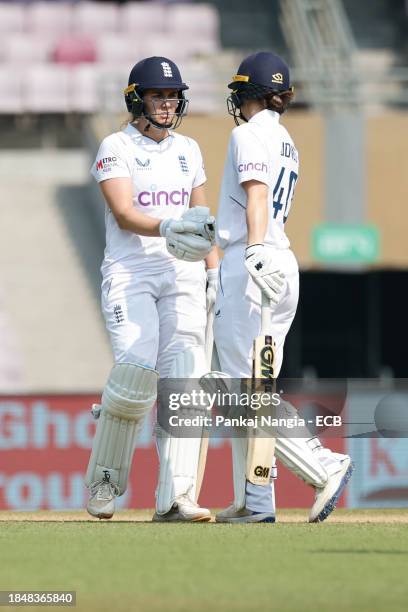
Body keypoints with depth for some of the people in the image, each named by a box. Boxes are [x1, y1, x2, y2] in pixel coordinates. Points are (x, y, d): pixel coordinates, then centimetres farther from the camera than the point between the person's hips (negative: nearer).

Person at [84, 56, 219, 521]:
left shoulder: (188, 151, 16)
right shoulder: (116, 148, -1)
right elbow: (124, 214, -14)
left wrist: (215, 272, 10)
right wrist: (166, 229, -31)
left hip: (183, 277, 5)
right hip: (129, 273, -5)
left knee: (182, 377, -9)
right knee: (137, 369, -23)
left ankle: (175, 498, -14)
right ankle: (104, 480, -3)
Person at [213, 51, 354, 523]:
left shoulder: (249, 134, -8)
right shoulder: (285, 140, 20)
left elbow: (257, 195, -25)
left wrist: (255, 249, -39)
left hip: (247, 264, -9)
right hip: (282, 265, 9)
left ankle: (323, 466, -23)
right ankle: (254, 503, 6)